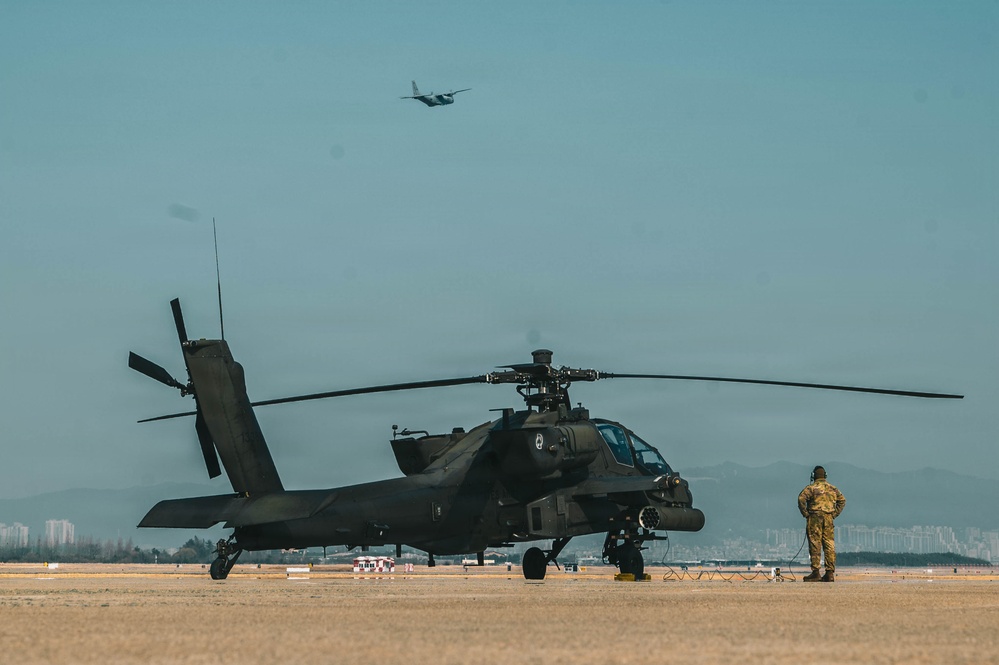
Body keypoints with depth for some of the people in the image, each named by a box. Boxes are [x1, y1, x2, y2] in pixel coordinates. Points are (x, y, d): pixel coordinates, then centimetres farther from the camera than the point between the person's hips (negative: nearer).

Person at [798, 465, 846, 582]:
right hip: (828, 518, 4)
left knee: (815, 545, -3)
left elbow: (801, 498, -16)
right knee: (829, 545, 5)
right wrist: (834, 514, 12)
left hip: (815, 518, -4)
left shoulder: (811, 488, -3)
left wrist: (805, 514, -7)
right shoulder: (832, 488, 13)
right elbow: (842, 500, 14)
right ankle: (830, 573, 3)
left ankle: (815, 573, -7)